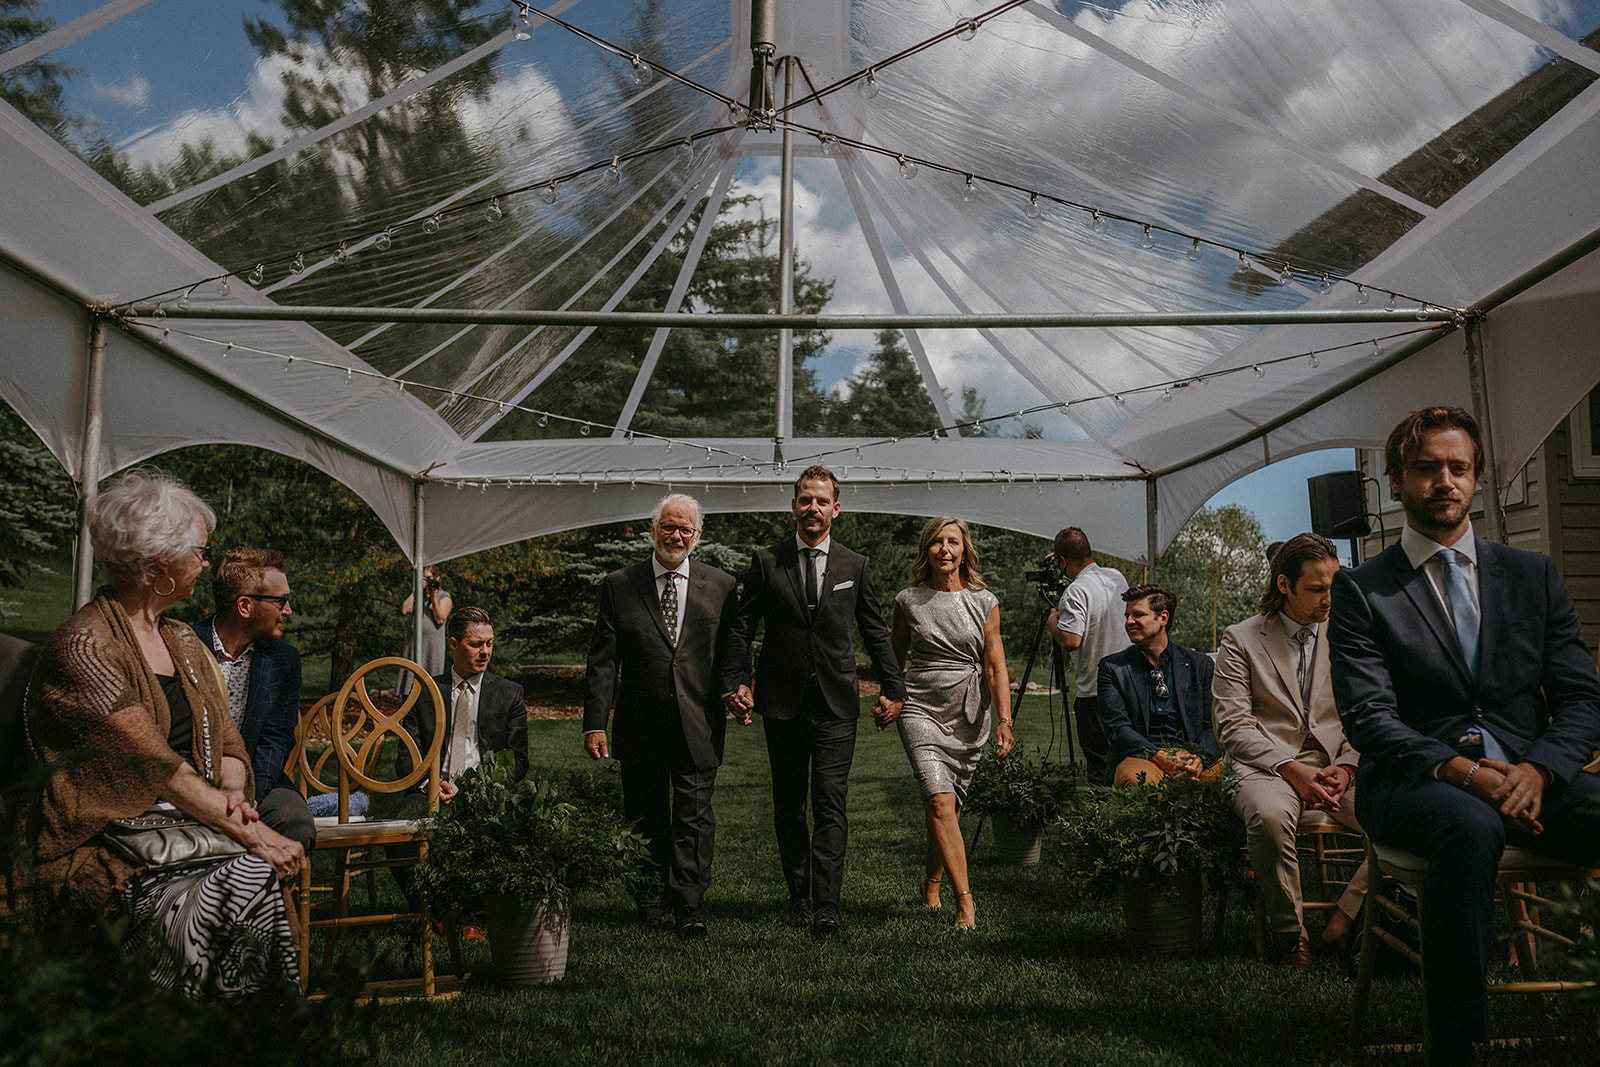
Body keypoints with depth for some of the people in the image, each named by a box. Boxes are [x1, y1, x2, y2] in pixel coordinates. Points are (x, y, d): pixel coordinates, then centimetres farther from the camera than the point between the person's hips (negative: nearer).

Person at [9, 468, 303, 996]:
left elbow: (226, 739, 18)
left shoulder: (184, 642, 16)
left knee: (253, 875, -25)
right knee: (248, 879, -30)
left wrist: (232, 794, -6)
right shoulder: (82, 649, -11)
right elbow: (157, 766, -18)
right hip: (99, 848, -7)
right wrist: (252, 834, -20)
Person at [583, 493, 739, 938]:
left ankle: (689, 908, 8)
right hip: (640, 729, 1)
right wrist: (595, 723, -7)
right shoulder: (619, 586, 3)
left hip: (698, 728, -1)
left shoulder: (721, 585, 4)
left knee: (694, 819, -2)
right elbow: (602, 661, -1)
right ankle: (653, 896, 33)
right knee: (644, 819, 13)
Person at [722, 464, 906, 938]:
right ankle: (799, 895, 24)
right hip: (782, 703, 1)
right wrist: (734, 684, -5)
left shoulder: (855, 566, 6)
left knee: (830, 806, -7)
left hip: (836, 704, -1)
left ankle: (826, 907, -8)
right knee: (788, 806, 10)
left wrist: (892, 687, 6)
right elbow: (741, 629, 5)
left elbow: (876, 633, 11)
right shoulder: (766, 562, 4)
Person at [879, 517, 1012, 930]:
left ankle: (931, 883, 34)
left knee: (949, 809, 9)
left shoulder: (984, 602, 3)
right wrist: (888, 701, 5)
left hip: (970, 715, 2)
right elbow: (895, 658, 15)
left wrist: (1005, 721, -7)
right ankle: (965, 899, -16)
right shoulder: (909, 601, 2)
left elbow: (995, 667, 1)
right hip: (921, 710, -1)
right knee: (940, 803, -18)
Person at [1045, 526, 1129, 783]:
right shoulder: (1117, 577, 6)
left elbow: (1070, 640, -26)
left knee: (1098, 765, 0)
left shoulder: (1076, 591, -19)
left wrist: (1052, 620, -7)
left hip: (1093, 690, -8)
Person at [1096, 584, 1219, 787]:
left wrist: (1200, 758, -15)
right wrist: (1159, 757, -18)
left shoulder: (1200, 664, 14)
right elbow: (1116, 727, -2)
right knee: (1137, 778, -38)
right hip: (1140, 757, -1)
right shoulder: (1112, 667, 9)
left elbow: (1213, 725, 8)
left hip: (1191, 754, 2)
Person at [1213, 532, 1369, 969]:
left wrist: (1344, 768, -8)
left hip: (1337, 766, 3)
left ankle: (1342, 922, -12)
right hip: (1267, 765, -3)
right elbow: (1234, 728, -3)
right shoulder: (1240, 640, 3)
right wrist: (1292, 769, -17)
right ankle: (1289, 933, -15)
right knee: (1270, 815, -38)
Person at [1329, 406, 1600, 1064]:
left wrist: (1537, 769, -13)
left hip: (1529, 777, 3)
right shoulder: (1362, 590, 4)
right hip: (1413, 782, -3)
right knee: (1471, 826, -37)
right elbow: (1368, 715, -6)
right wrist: (1463, 771, -21)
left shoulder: (1534, 576, 15)